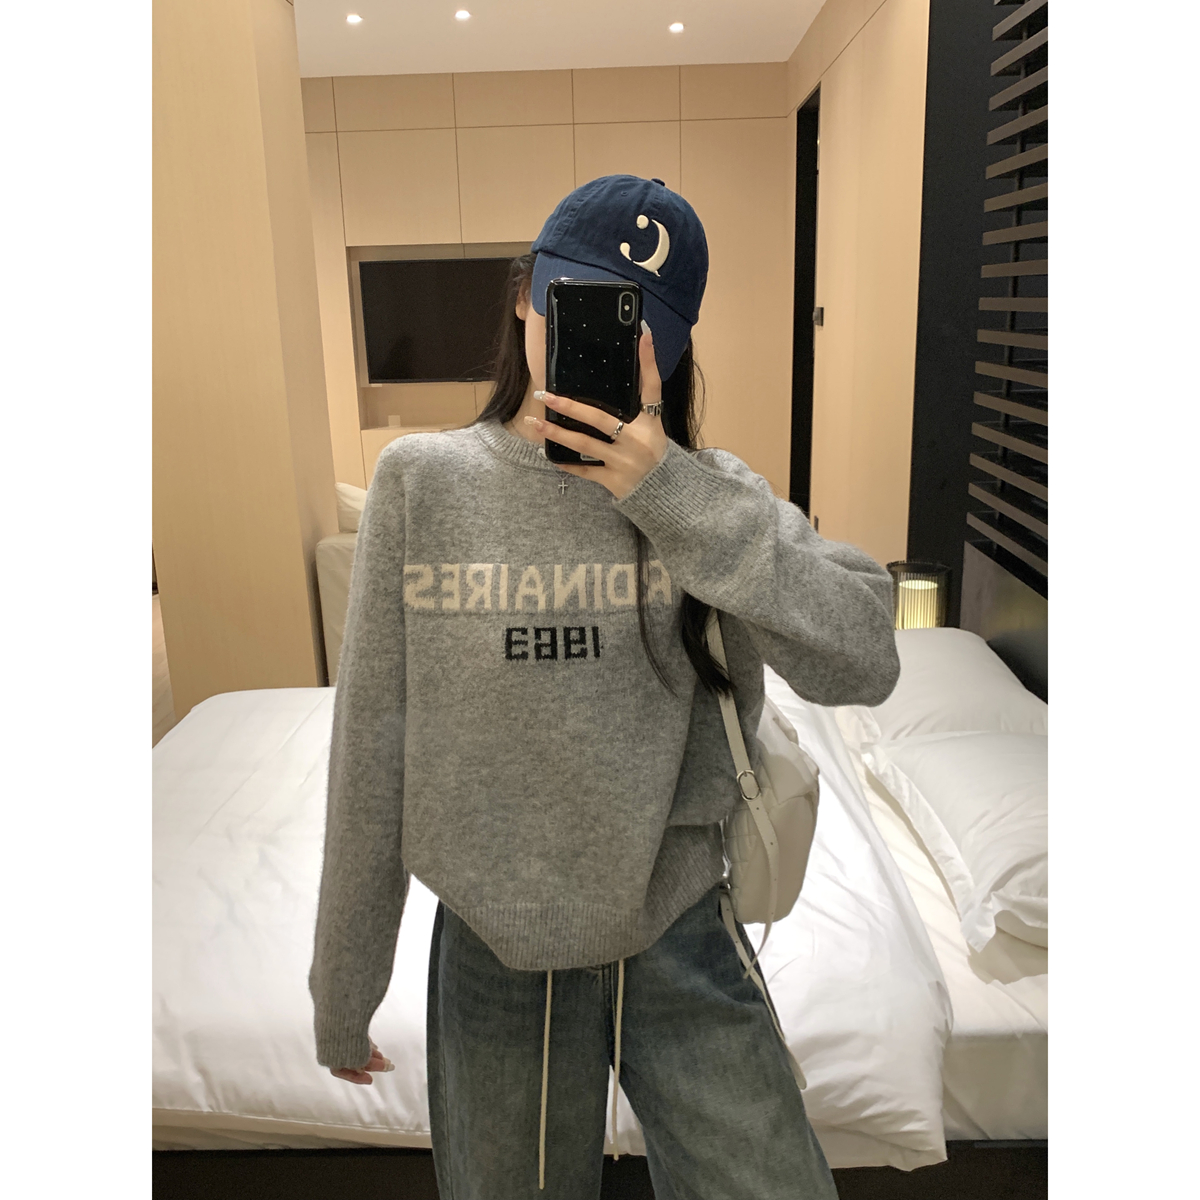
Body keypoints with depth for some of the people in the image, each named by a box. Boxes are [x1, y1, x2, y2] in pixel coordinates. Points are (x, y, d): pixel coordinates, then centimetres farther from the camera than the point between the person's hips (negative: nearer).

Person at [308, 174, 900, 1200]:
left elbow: (864, 664, -19)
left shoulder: (712, 495, -5)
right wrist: (344, 996, 4)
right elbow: (371, 757, -4)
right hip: (492, 959, 1)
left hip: (680, 947, 0)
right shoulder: (421, 483, -7)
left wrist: (673, 497, -25)